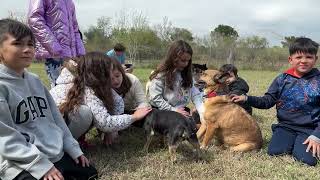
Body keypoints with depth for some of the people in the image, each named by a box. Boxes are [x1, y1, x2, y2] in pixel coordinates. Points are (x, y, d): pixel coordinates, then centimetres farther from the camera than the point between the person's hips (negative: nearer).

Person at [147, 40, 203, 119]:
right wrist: (173, 110, -16)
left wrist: (202, 112, -15)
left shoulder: (187, 74, 6)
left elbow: (195, 94, -1)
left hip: (182, 111, 5)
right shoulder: (160, 74, -10)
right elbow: (155, 98, -13)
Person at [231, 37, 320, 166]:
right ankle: (291, 143, 12)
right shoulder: (282, 79, 1)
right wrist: (246, 98, -11)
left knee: (308, 160, -22)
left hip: (309, 129, -2)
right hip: (285, 126, 2)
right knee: (273, 152, -18)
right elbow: (267, 101, 4)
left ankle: (301, 145, 10)